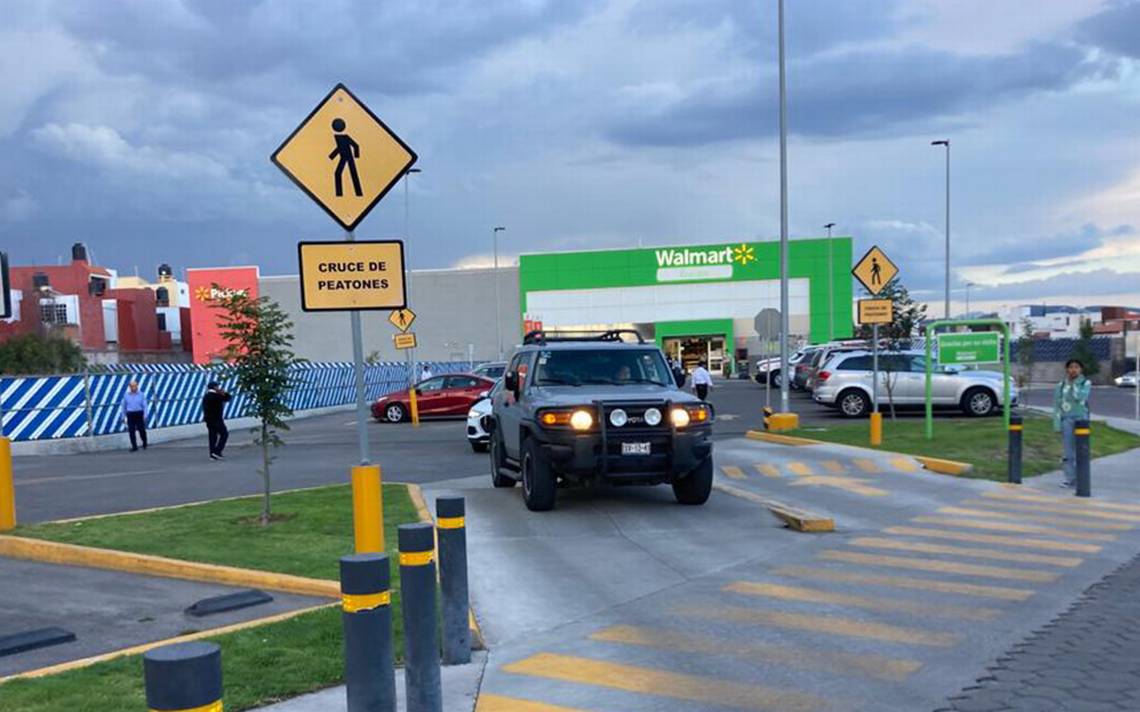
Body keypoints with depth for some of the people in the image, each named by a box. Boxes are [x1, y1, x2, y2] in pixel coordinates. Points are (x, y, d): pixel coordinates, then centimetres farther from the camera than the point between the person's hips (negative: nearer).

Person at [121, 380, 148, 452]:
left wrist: (145, 415, -11)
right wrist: (123, 417, 12)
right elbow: (124, 406, 13)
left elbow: (145, 405, -2)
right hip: (130, 415, 2)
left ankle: (144, 443, 25)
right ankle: (134, 447, 5)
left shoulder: (141, 394, 1)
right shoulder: (126, 395, 7)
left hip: (139, 414, -2)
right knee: (131, 431, -2)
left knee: (141, 430, -1)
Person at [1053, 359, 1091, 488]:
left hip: (1081, 419, -1)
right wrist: (1057, 424, 1)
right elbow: (1057, 405, 7)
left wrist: (1075, 382, -10)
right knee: (1068, 452, 1)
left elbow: (1080, 397, -17)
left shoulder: (1086, 383, 2)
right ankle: (1070, 479, 6)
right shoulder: (1061, 385, 6)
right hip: (1066, 420, 1)